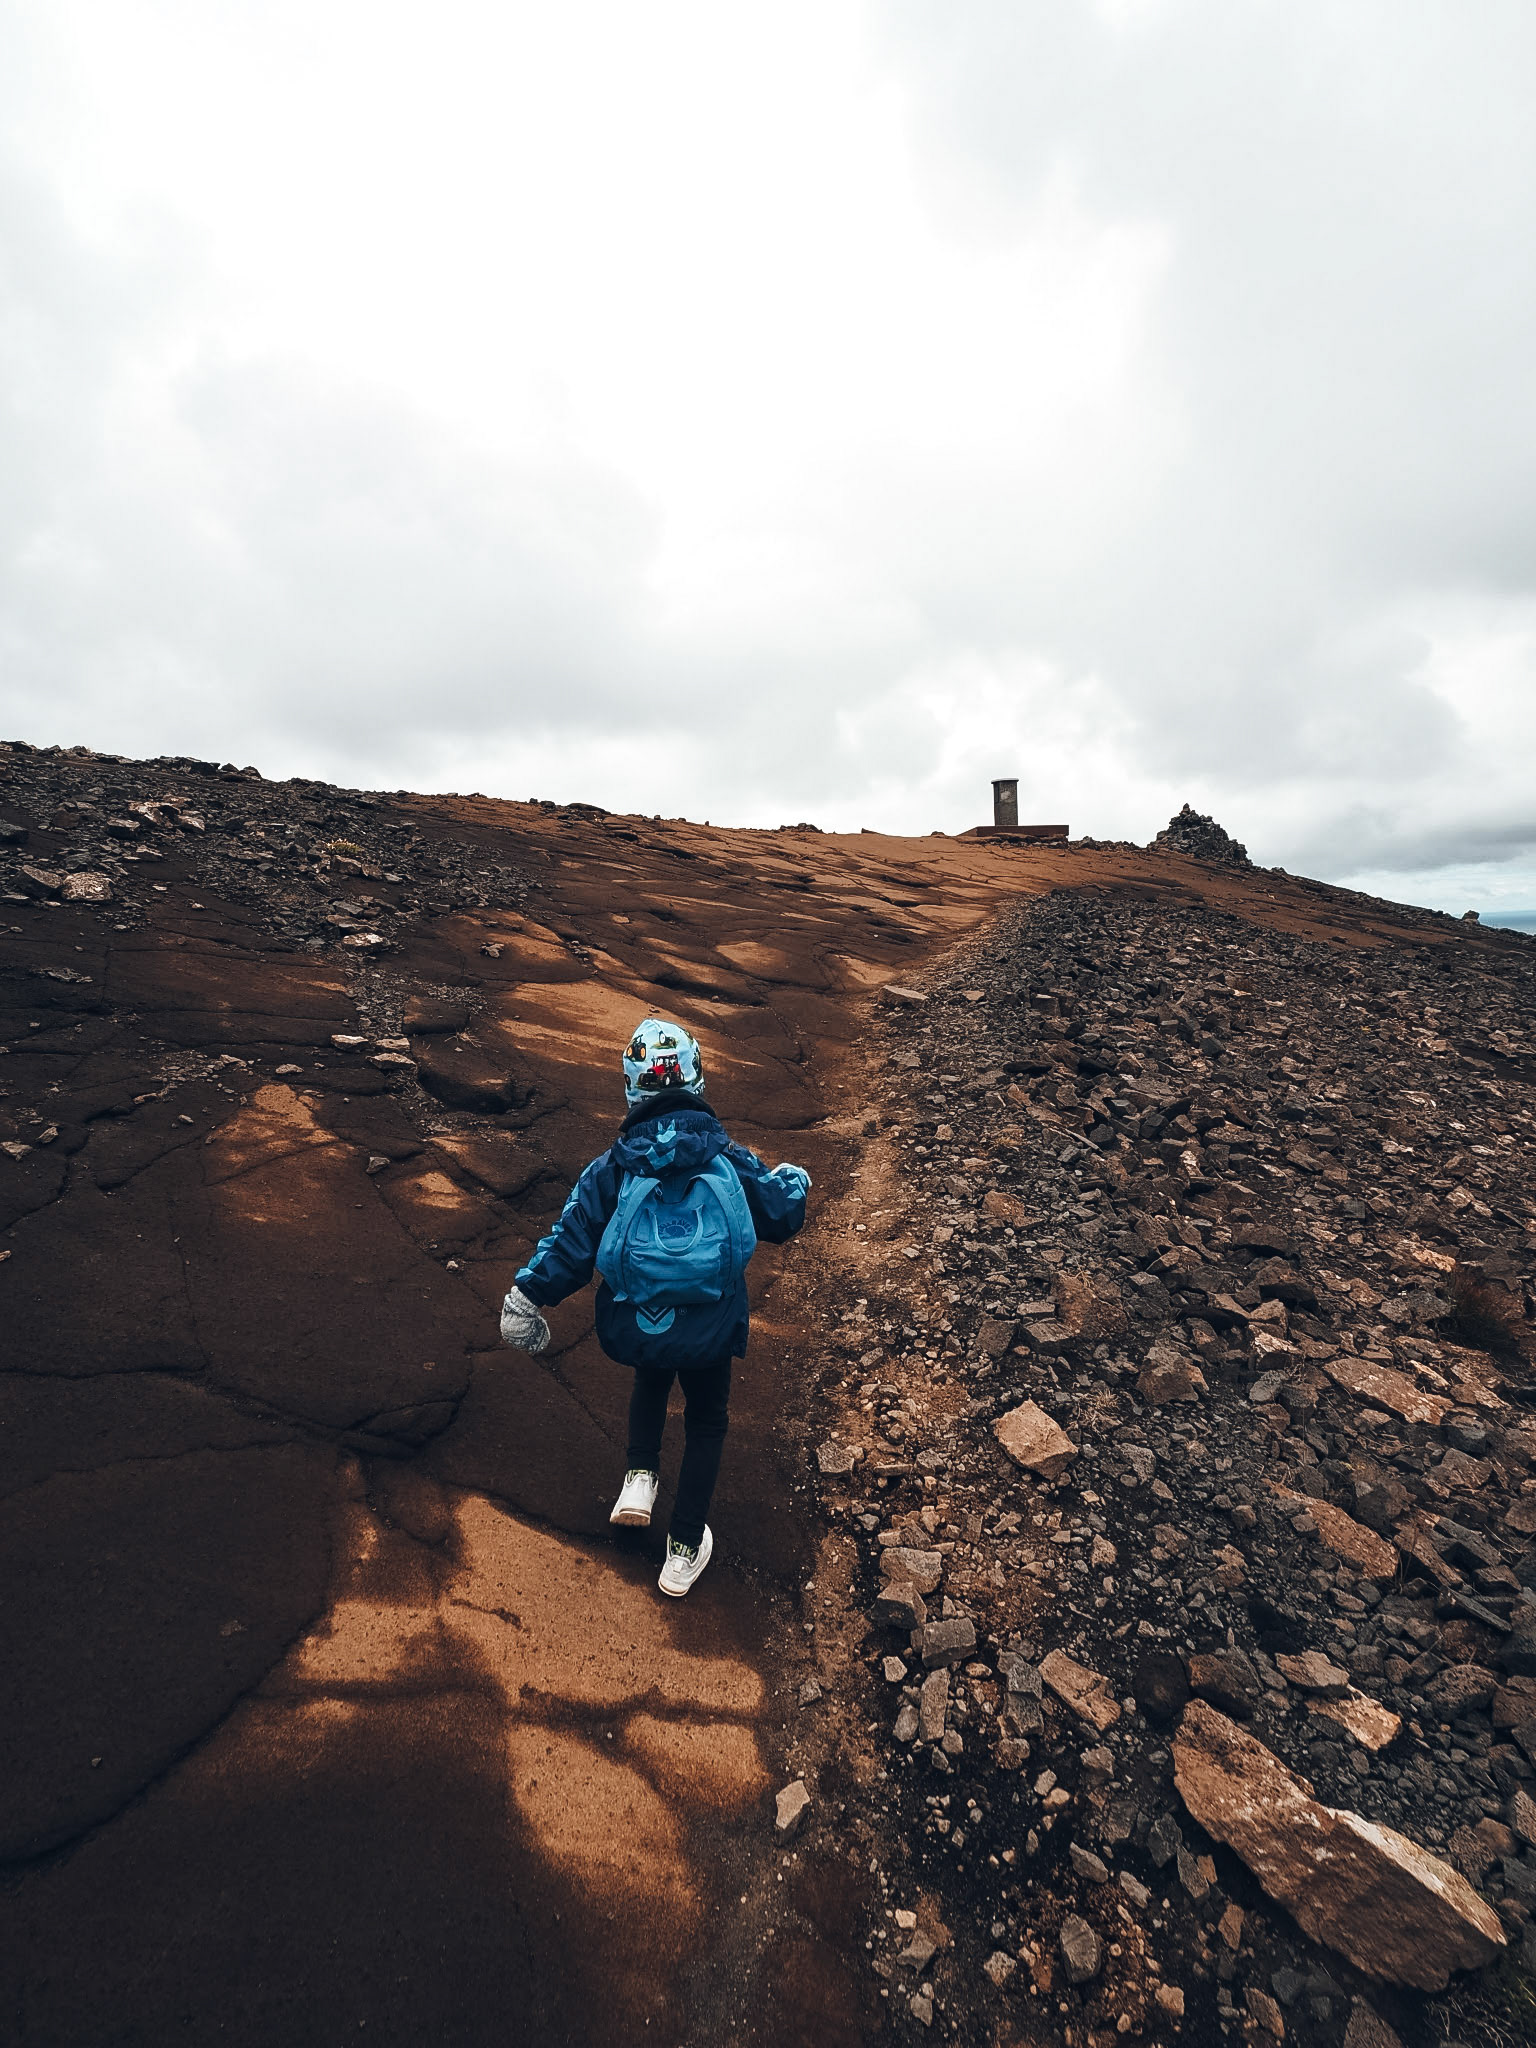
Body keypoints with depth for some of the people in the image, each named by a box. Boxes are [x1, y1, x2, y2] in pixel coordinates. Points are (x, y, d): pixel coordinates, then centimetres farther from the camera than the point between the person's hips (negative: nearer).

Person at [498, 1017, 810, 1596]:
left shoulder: (612, 1167, -9)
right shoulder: (728, 1158, -10)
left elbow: (571, 1243, -7)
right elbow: (782, 1218, 1)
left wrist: (527, 1296, 6)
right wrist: (793, 1181, 22)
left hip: (632, 1328, 1)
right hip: (710, 1330, -1)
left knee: (651, 1378, 37)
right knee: (706, 1420, 25)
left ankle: (640, 1476, 25)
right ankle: (684, 1550, 30)